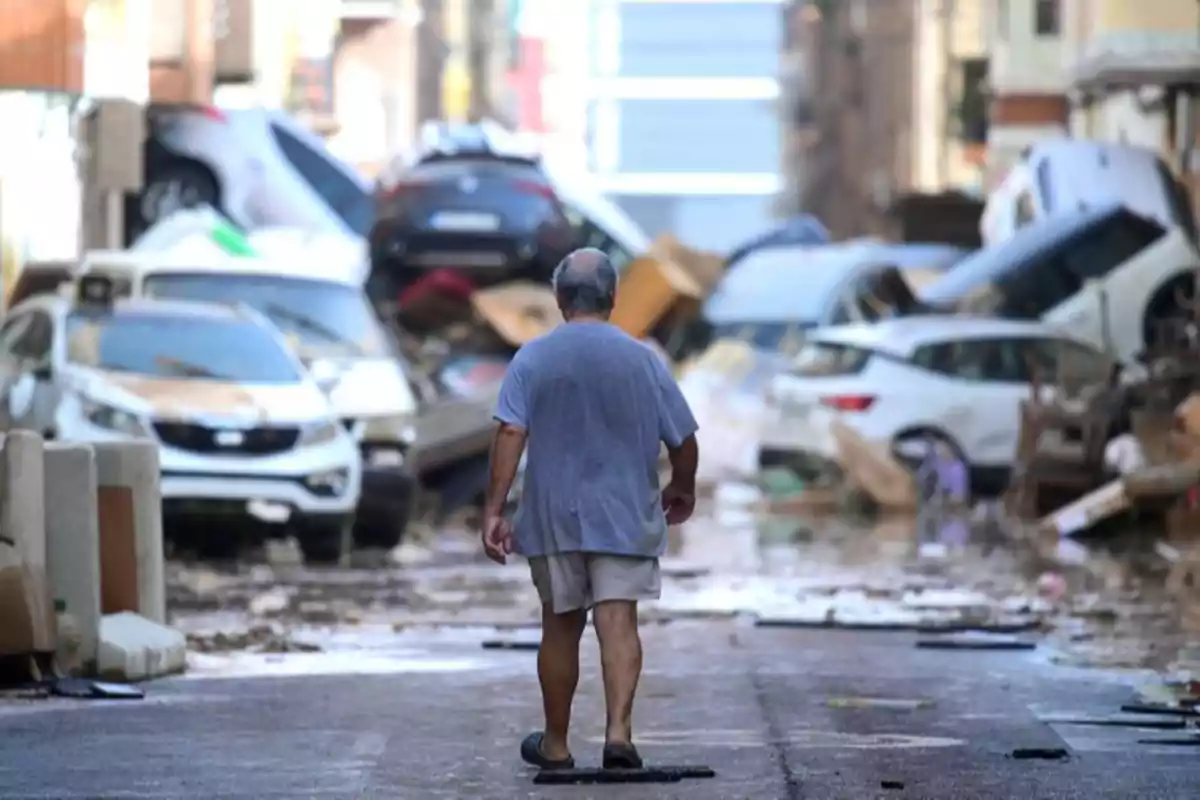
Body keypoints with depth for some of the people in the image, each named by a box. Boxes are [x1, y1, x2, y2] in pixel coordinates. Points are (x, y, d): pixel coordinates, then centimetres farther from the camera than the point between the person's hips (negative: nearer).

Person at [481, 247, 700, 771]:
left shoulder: (532, 359, -3)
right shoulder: (643, 360, -2)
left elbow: (510, 434, -13)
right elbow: (683, 441, 2)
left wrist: (493, 510, -12)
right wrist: (682, 489, 21)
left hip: (554, 517, 1)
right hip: (624, 516, -1)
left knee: (561, 628, 12)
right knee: (618, 623, -5)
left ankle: (555, 744, 22)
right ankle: (619, 730, -22)